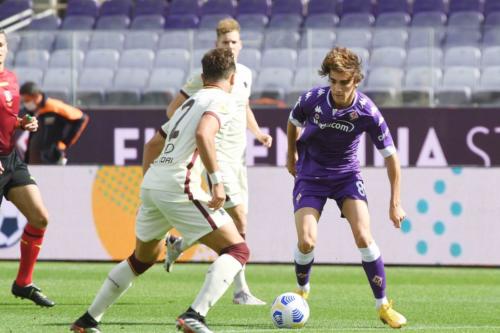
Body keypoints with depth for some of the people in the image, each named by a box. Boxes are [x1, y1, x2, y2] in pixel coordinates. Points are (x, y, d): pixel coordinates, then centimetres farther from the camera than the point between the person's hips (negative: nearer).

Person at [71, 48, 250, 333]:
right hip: (179, 187, -9)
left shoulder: (191, 101, 26)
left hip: (151, 182, 9)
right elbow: (203, 134, -21)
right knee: (237, 251, -5)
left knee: (143, 256, 28)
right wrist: (217, 180, -22)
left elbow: (152, 145, 31)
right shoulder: (222, 100, 0)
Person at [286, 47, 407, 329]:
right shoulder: (312, 100, -20)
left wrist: (395, 203, -12)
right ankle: (302, 290, 18)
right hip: (311, 176, 0)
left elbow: (390, 155, -12)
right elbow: (293, 122, 6)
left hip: (347, 175, 0)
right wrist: (292, 156, 19)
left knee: (364, 237, -17)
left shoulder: (367, 112, -22)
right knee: (306, 242, -14)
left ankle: (383, 306, -4)